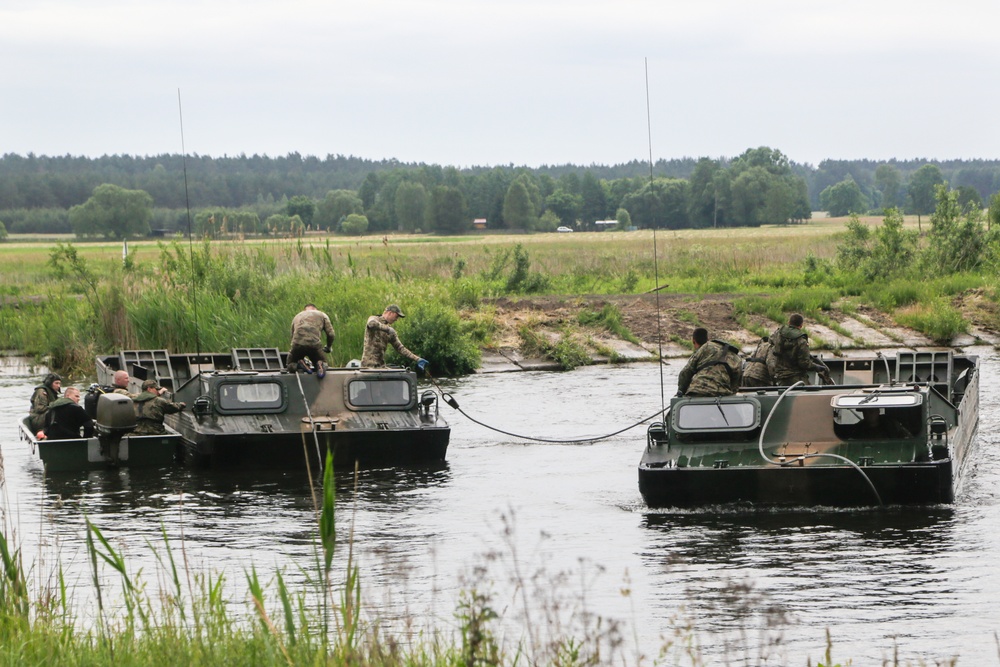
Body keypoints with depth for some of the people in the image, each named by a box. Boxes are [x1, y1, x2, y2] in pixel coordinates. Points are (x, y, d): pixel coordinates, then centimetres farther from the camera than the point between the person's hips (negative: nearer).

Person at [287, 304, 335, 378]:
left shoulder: (297, 317, 30)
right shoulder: (322, 315, 23)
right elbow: (330, 334, 13)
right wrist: (328, 347, 30)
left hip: (298, 344, 1)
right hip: (314, 343, -1)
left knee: (291, 366, 22)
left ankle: (297, 365, -13)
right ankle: (320, 365, -13)